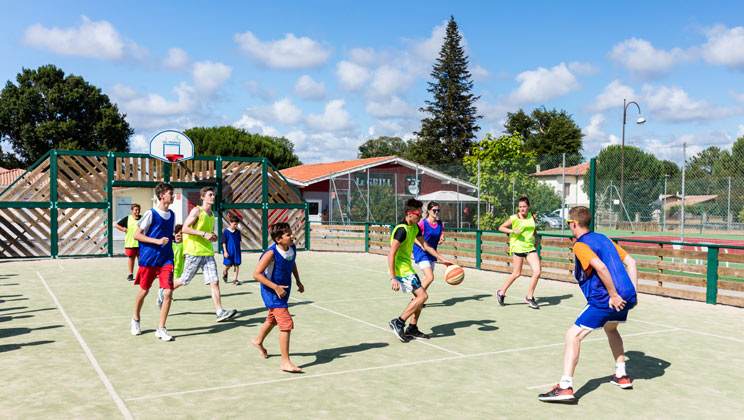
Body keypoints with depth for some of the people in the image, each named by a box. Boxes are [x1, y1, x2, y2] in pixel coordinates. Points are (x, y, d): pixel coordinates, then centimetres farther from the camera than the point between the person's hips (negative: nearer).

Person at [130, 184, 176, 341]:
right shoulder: (151, 214, -9)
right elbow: (136, 235, -9)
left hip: (166, 259, 4)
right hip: (148, 259, -4)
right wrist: (157, 241, -20)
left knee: (168, 292, -8)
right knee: (144, 291, 10)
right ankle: (136, 319, 37)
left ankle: (161, 329, 1)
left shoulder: (172, 215, 10)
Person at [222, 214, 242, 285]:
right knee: (228, 265, -2)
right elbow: (224, 242, -6)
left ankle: (235, 280, 2)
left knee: (237, 264, -2)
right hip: (229, 251, -4)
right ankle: (225, 273, 32)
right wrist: (225, 251, -12)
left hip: (236, 251, 4)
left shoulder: (238, 232, 6)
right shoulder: (225, 232, -6)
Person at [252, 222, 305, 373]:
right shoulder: (271, 253, -26)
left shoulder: (292, 248, -5)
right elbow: (257, 274, -24)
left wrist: (298, 281, 10)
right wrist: (275, 287, -27)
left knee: (273, 319, 28)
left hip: (283, 290, 8)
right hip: (272, 292, -8)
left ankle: (258, 341, 56)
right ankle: (285, 362, -9)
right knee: (286, 323, -16)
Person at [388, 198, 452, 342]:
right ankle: (398, 323, -6)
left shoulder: (415, 227, 8)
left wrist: (442, 259, 14)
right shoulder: (402, 230, -22)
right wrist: (393, 278, -28)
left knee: (419, 296, 12)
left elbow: (426, 246, 18)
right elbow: (391, 254, -25)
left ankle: (412, 329, 20)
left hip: (407, 268, 10)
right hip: (400, 269, -10)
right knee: (422, 296, -12)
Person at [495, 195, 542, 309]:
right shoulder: (514, 218, -7)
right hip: (518, 247, -5)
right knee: (516, 274, -1)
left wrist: (535, 239, 19)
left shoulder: (531, 216, 8)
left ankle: (529, 297, 9)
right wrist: (513, 231, -16)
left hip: (530, 248, 5)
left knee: (537, 272, -7)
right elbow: (501, 227, -3)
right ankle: (501, 293, 19)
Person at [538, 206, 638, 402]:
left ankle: (565, 387, -13)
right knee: (610, 328, 36)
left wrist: (613, 296, -19)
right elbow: (631, 262, 16)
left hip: (604, 300, -9)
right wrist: (632, 291, 12)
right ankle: (622, 376, 38)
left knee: (573, 335, -4)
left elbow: (600, 267, -24)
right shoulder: (603, 238, 18)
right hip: (627, 297, 9)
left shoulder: (580, 245, -8)